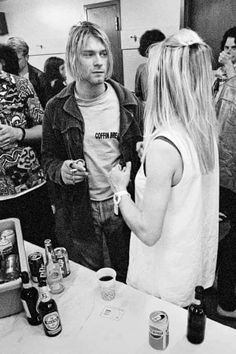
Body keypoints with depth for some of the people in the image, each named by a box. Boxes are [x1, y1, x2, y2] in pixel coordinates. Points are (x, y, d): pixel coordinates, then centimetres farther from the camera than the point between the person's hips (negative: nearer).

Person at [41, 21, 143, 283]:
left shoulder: (128, 102, -3)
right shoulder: (56, 109, -6)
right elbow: (48, 157, 3)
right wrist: (60, 170, -17)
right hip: (78, 211, 0)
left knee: (127, 276, 21)